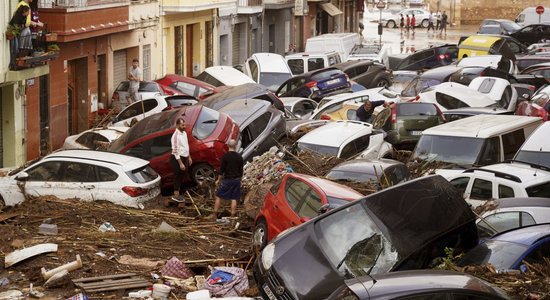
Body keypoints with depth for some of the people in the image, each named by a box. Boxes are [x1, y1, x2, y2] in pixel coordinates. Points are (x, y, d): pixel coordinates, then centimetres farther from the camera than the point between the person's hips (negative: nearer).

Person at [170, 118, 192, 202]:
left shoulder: (184, 133, 7)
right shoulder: (176, 136, -22)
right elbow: (175, 151, -23)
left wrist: (189, 157, 20)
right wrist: (180, 163, -24)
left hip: (184, 158, 9)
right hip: (177, 159, -9)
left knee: (181, 176, 15)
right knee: (178, 176, 0)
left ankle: (177, 192, 27)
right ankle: (176, 195, 9)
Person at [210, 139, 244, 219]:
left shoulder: (225, 156, -11)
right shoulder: (239, 157, 1)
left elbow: (222, 169, -10)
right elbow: (241, 170, 8)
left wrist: (218, 180, -1)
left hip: (227, 180, -3)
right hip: (236, 180, 3)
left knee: (218, 196, 6)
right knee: (234, 198, 7)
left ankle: (214, 214, 6)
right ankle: (232, 215, 7)